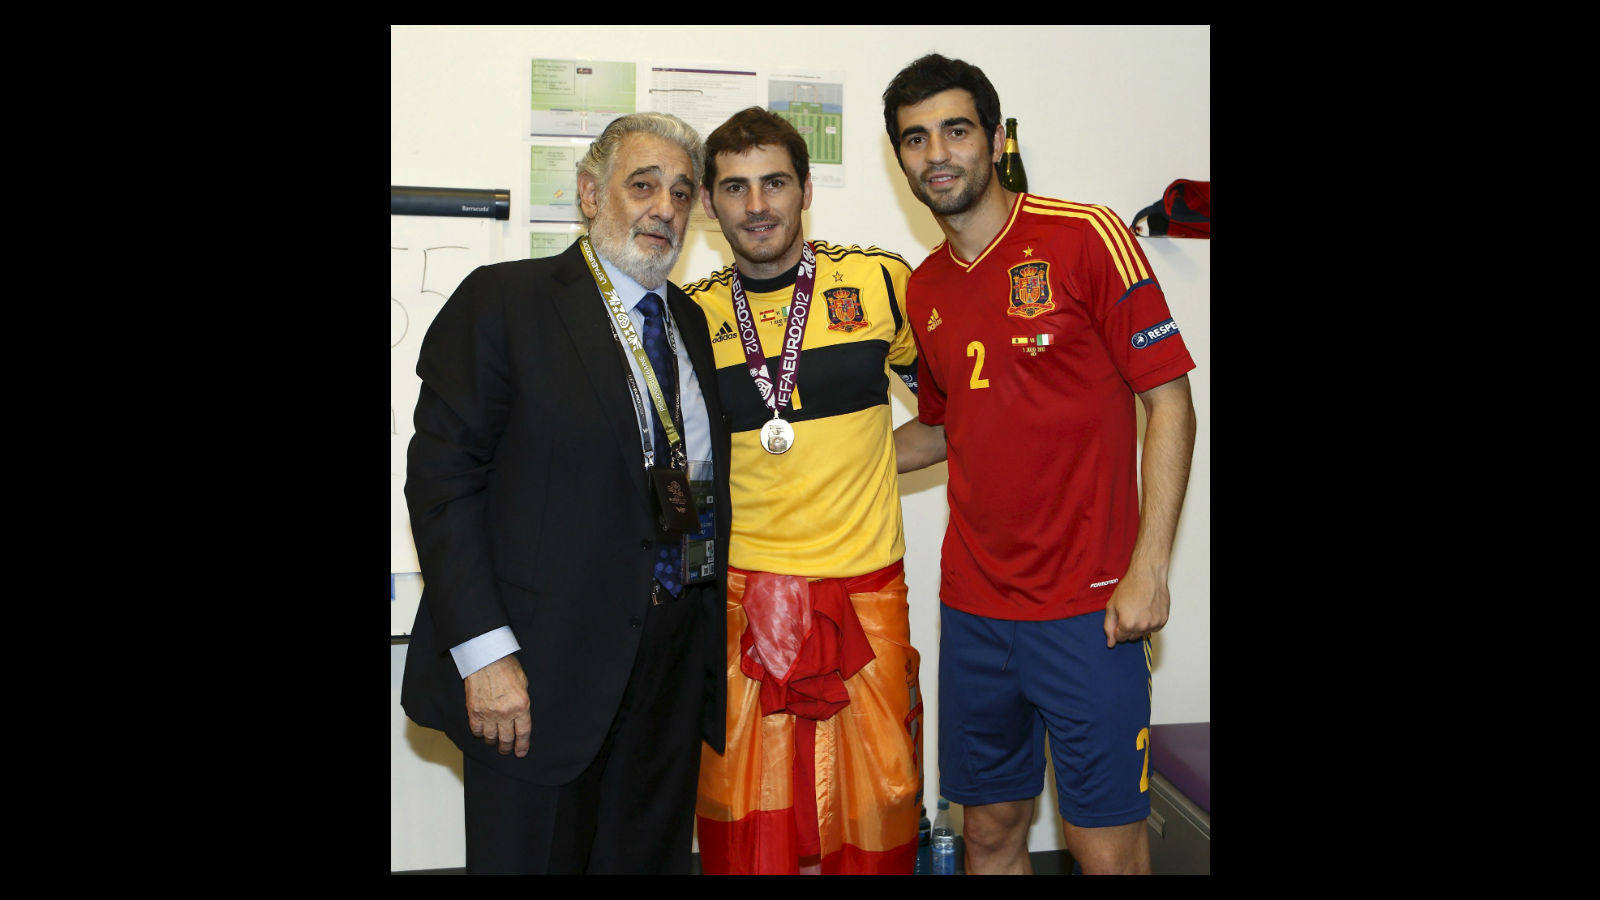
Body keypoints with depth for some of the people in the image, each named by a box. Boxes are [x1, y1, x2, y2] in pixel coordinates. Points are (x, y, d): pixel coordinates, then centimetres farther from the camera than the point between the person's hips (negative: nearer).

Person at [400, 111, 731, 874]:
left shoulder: (691, 321, 13)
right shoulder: (503, 301, -5)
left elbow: (703, 481, 14)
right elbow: (441, 477, -11)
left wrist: (710, 650, 6)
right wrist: (484, 652, -17)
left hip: (678, 665, 6)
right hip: (541, 671, -5)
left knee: (652, 854, 15)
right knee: (532, 853, 6)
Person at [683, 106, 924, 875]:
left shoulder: (879, 281, 0)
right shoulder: (691, 314, 3)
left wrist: (867, 449, 6)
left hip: (864, 589, 0)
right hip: (737, 592, 1)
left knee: (874, 808, 7)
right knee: (744, 822, 8)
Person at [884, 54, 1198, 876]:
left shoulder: (1084, 236, -7)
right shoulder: (923, 289, 10)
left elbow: (1169, 400, -8)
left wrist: (1148, 569, -14)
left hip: (1087, 606, -5)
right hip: (973, 606, 5)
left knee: (1106, 845, 3)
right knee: (990, 828, 15)